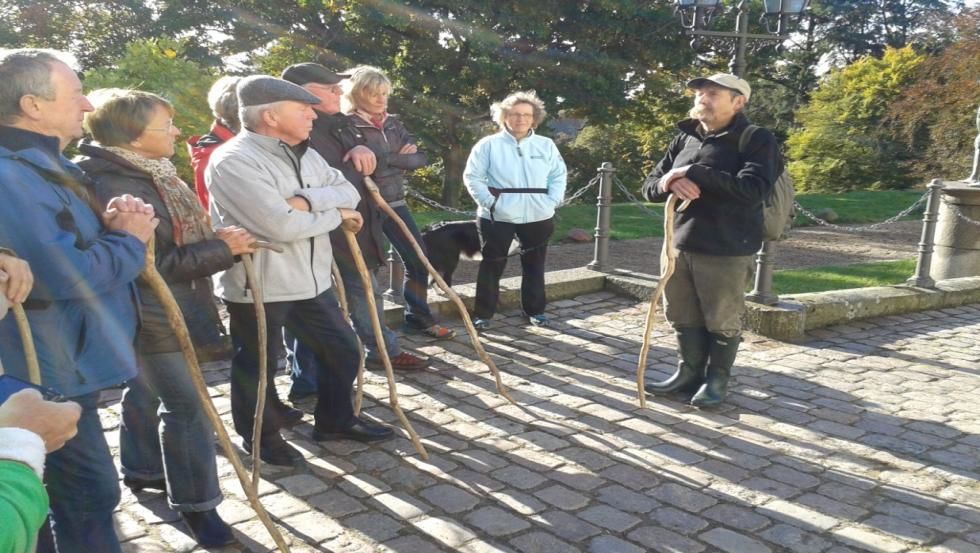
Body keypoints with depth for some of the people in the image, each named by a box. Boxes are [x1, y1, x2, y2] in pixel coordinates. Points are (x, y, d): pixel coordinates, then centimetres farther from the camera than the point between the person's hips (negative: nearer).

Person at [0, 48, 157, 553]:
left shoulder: (45, 164, 12)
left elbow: (70, 245, 21)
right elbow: (66, 274, -30)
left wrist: (109, 223, -2)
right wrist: (129, 238, -13)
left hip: (63, 362, 11)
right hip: (51, 370, -11)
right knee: (89, 493, 0)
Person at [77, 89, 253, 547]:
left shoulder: (149, 173, 7)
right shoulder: (114, 188, -25)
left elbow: (179, 239, 17)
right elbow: (157, 262, -27)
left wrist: (220, 241, 2)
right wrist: (221, 248, -21)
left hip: (161, 308, 10)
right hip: (150, 314, -10)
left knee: (145, 389, 23)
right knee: (186, 403, -4)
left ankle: (140, 470, 41)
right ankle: (194, 501, 9)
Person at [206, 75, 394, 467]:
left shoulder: (304, 154, 9)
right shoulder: (233, 160, -19)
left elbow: (348, 192, 2)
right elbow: (280, 225, -28)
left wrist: (306, 199, -18)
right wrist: (336, 214, -13)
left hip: (311, 280, 8)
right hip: (257, 287, -8)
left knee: (343, 350, 16)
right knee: (257, 367, 10)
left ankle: (335, 420, 36)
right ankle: (260, 437, 33)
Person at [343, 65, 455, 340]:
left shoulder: (393, 123, 11)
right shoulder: (348, 125, -8)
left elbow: (420, 157, 1)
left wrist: (384, 159, -13)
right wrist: (398, 158, -21)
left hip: (395, 202, 6)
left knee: (418, 260, 9)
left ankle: (418, 318, 27)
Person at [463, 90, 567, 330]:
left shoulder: (546, 145, 5)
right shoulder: (489, 144, -4)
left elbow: (559, 175, 10)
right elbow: (472, 177, -4)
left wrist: (552, 202, -4)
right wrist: (489, 202, -13)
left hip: (538, 217, 3)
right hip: (497, 217, -3)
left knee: (534, 266, 13)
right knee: (492, 266, 3)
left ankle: (535, 310, 28)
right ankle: (482, 314, 11)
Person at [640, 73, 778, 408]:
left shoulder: (757, 141, -6)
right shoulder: (684, 139, 11)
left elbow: (754, 189, -23)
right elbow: (649, 187, 11)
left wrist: (695, 173, -23)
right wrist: (667, 183, -14)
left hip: (726, 251, -5)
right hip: (680, 245, 5)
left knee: (722, 322, 6)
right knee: (684, 318, 13)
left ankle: (717, 379, 24)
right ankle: (689, 373, 29)